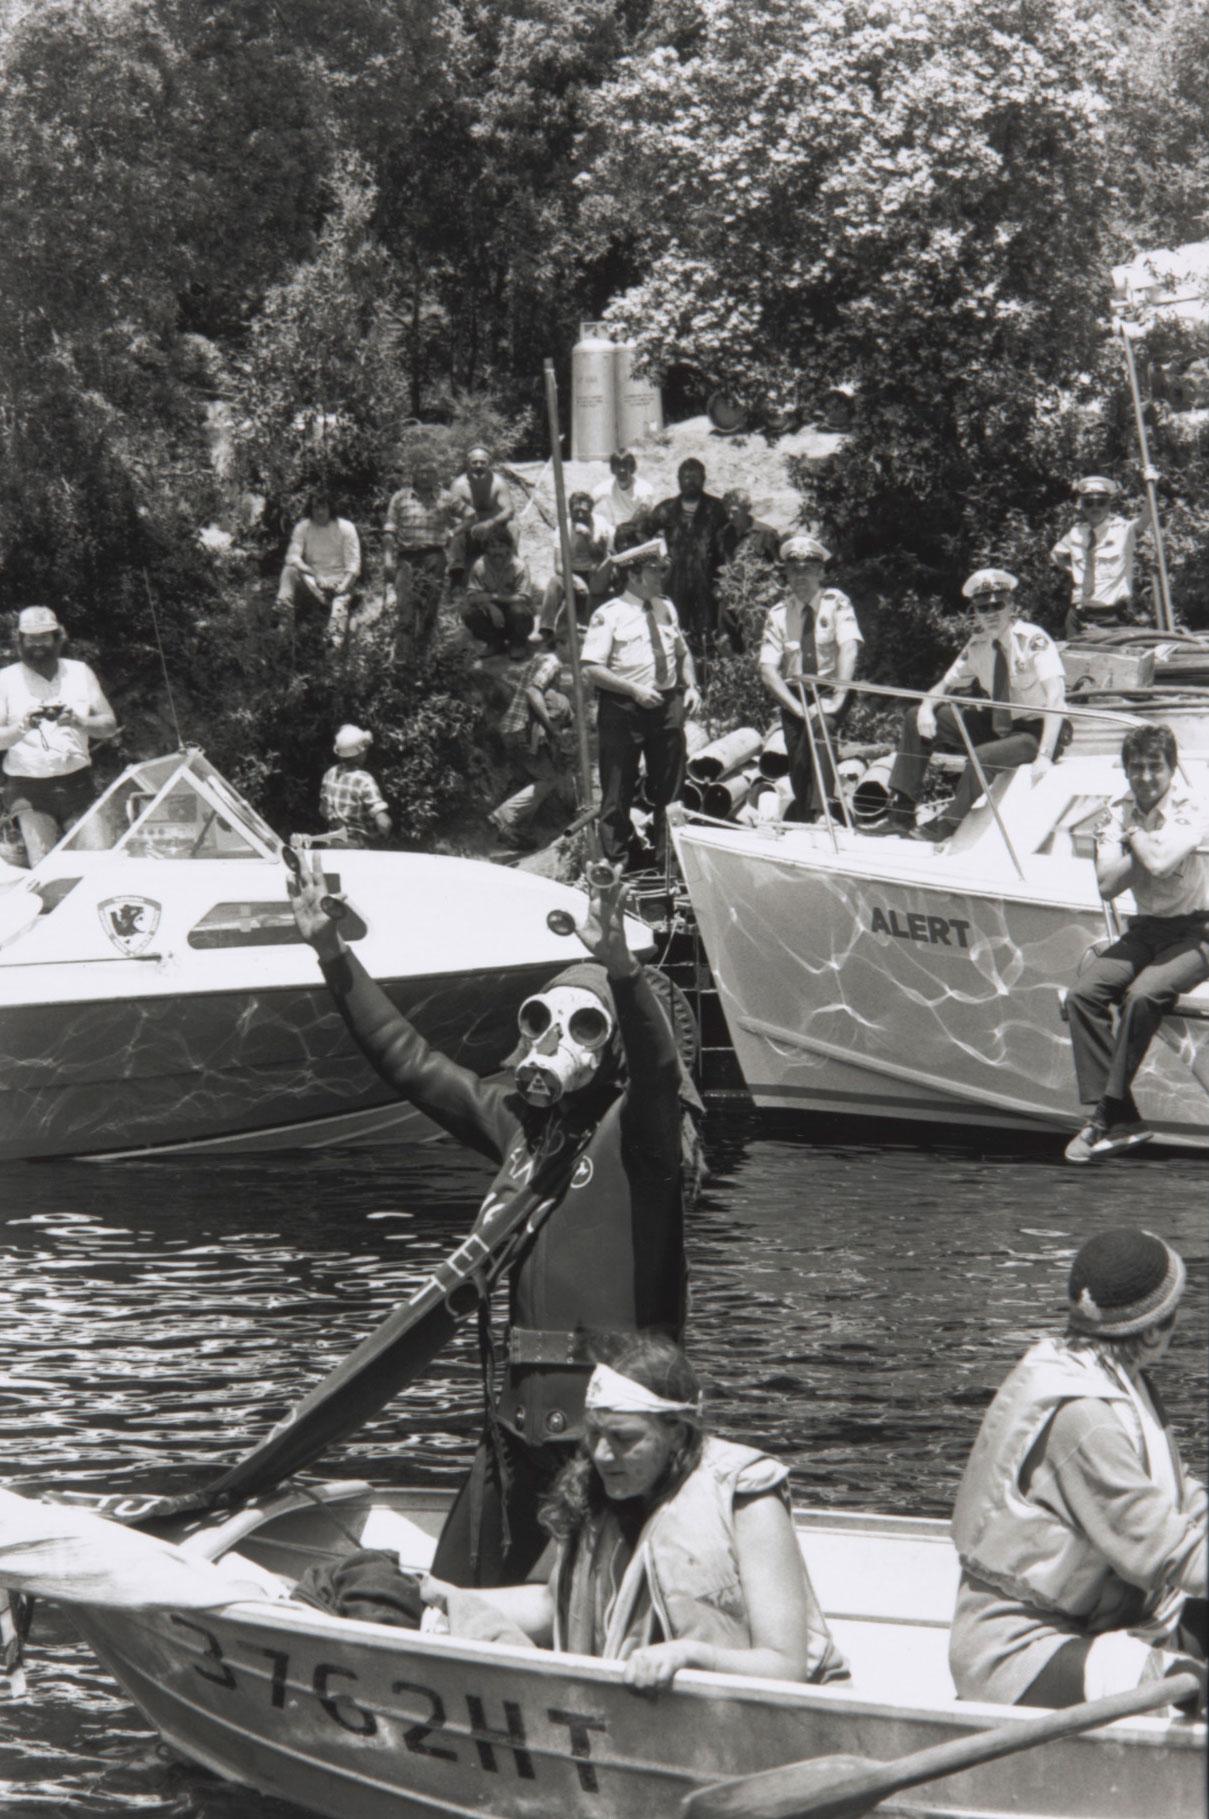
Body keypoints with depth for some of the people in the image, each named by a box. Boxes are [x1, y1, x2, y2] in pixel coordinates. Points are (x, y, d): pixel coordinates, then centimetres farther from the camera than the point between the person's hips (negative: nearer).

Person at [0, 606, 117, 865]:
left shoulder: (80, 673, 12)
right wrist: (23, 727, -20)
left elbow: (110, 724, 11)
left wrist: (78, 721, -8)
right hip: (29, 788, -2)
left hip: (76, 783, 2)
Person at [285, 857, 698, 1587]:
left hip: (610, 1425, -8)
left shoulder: (637, 1129, -6)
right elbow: (408, 1057, 20)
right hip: (520, 1418, 8)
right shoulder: (517, 1122, 14)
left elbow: (657, 1067, -28)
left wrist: (620, 968, -46)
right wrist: (332, 953, 16)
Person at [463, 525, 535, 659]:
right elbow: (472, 596, -14)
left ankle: (518, 644, -2)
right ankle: (495, 643, 3)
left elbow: (524, 598, -25)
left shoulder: (519, 566, -19)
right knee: (468, 613, -25)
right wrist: (491, 607, -34)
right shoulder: (480, 566, -12)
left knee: (518, 610, -36)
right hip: (492, 616, 2)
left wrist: (493, 597, -29)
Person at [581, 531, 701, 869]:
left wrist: (691, 686, 6)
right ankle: (617, 862, 8)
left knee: (669, 786, 11)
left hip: (667, 705, 5)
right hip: (622, 709, -5)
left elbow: (682, 652, 23)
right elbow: (592, 669, -13)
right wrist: (634, 690, -21)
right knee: (618, 791, -1)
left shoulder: (665, 608, 12)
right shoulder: (609, 615, -8)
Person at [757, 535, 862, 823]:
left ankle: (820, 810, -37)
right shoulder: (778, 614, 3)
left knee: (819, 728, -31)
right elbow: (768, 670, -4)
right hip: (793, 696, 3)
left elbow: (849, 649, -15)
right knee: (798, 766, -7)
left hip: (831, 692, -3)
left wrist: (837, 698, -26)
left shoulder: (836, 603, -3)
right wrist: (797, 707, -17)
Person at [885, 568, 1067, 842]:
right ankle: (900, 812, -4)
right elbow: (947, 684, 13)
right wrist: (927, 708, -12)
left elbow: (1056, 699, -28)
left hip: (1034, 731, -7)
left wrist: (1044, 756, -38)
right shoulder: (978, 645, 0)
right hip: (998, 724, 7)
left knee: (983, 757, -37)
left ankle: (949, 824, -15)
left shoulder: (1032, 640, -20)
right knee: (915, 718, -2)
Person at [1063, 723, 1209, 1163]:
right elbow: (1108, 886, -6)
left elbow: (1160, 863, -27)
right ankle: (1121, 1121, -22)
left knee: (1142, 995, -33)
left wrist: (1137, 835, -9)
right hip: (1145, 929, 6)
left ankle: (1110, 1113, -23)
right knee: (1082, 994, -20)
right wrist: (1139, 846, -15)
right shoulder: (1118, 815, 5)